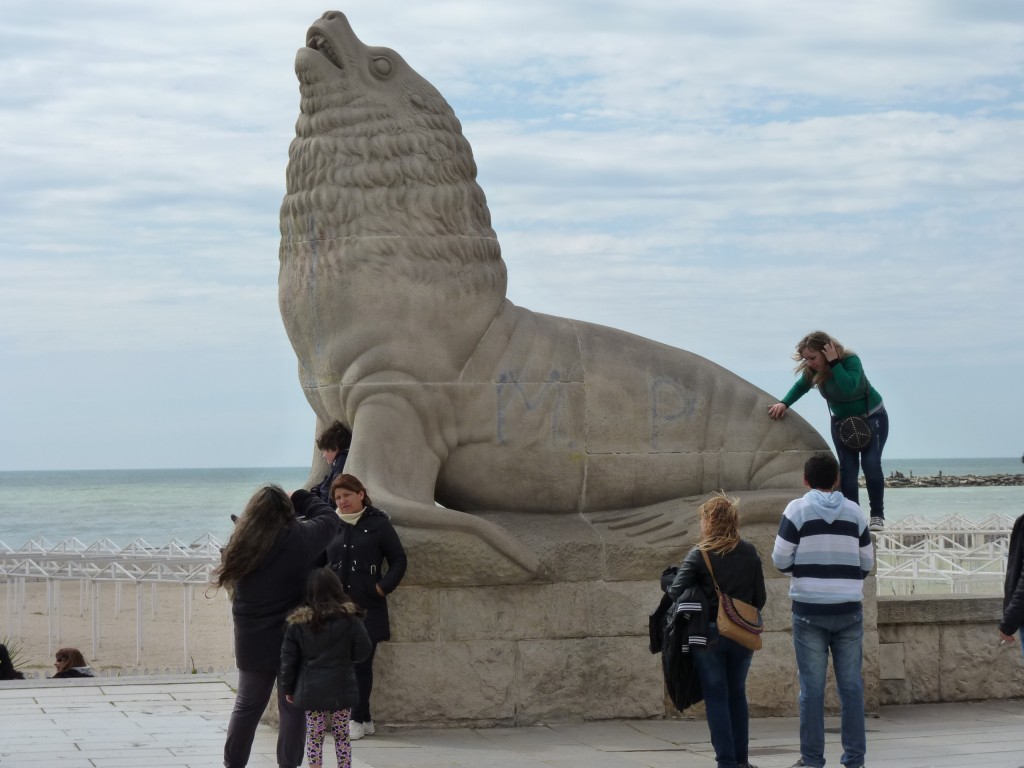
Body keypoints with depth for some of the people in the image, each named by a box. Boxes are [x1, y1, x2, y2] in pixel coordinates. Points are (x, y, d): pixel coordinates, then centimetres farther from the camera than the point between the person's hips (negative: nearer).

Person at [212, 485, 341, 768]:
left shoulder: (240, 543, -4)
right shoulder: (299, 538, -14)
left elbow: (232, 577, 13)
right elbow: (330, 518, 3)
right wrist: (299, 499, 15)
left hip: (252, 641, 3)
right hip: (293, 639, -3)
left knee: (247, 706, 17)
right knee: (292, 708, 6)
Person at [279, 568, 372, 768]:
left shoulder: (298, 622, -2)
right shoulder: (349, 618, -6)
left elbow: (288, 659, 0)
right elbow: (362, 652, -1)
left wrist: (287, 688, 8)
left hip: (311, 691, 0)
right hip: (342, 689, 0)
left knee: (314, 736, 7)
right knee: (342, 735, 10)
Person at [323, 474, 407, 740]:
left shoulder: (378, 524, 2)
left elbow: (399, 561, 5)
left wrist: (383, 587, -6)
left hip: (367, 608, -3)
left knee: (362, 664, -2)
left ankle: (358, 720, 4)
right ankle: (364, 719, 9)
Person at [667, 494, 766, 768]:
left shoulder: (699, 555, -10)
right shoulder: (750, 553, 1)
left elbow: (676, 592, -15)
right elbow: (760, 597, 3)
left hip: (709, 633, -3)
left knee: (716, 697, 4)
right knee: (737, 694, 16)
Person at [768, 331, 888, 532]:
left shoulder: (850, 361, -30)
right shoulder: (812, 370, -16)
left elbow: (849, 388, -46)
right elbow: (800, 387, 3)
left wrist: (834, 363, -44)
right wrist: (784, 403, -13)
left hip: (871, 418, -5)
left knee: (871, 465, -14)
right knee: (847, 470, -5)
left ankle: (877, 515, -4)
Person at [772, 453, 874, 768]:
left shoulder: (797, 509, -4)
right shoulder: (855, 512, 4)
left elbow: (781, 560, -6)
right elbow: (867, 564, 7)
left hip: (810, 610, -2)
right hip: (848, 610, 2)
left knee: (812, 687, 2)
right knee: (851, 685, 6)